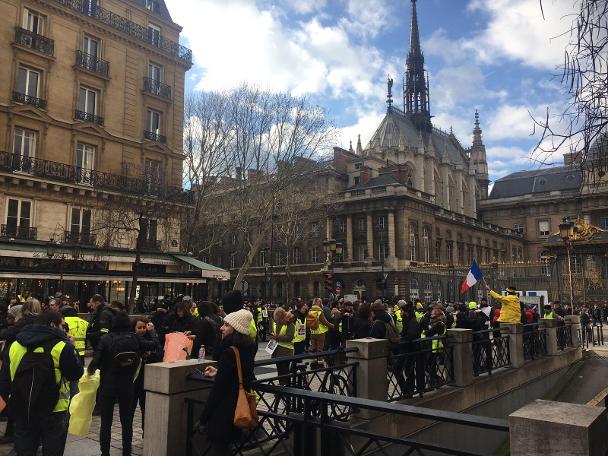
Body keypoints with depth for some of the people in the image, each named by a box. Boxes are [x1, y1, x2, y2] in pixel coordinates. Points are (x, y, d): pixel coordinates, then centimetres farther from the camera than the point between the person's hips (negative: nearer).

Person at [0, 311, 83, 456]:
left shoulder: (14, 346, 2)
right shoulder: (62, 346, -16)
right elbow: (76, 374, -7)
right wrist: (71, 349, 3)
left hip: (21, 412, 5)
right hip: (53, 411, -4)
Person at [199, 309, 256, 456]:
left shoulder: (229, 351, -21)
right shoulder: (247, 349, 4)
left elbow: (219, 387, -20)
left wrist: (204, 415, -13)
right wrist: (218, 372, 15)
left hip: (224, 410, -9)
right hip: (237, 407, 9)